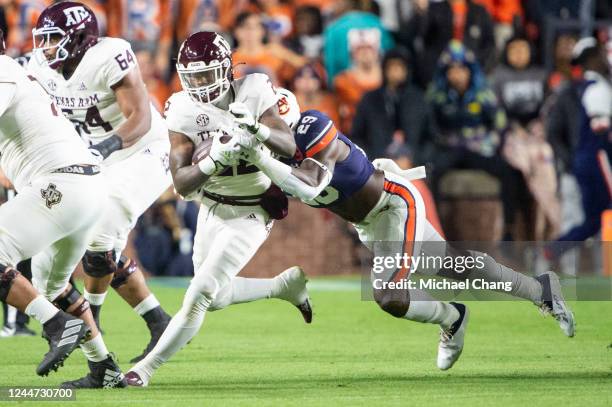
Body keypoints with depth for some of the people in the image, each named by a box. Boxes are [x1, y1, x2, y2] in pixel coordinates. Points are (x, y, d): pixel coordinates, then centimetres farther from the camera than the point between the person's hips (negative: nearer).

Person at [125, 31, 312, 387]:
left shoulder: (253, 93, -18)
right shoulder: (183, 112, -14)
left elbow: (289, 147, -25)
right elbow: (182, 184, -18)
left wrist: (258, 129, -44)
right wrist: (213, 161, -38)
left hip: (249, 215, -5)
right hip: (211, 209, 5)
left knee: (201, 294, -10)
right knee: (215, 298, 16)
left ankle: (147, 368, -2)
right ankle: (288, 284, 36)